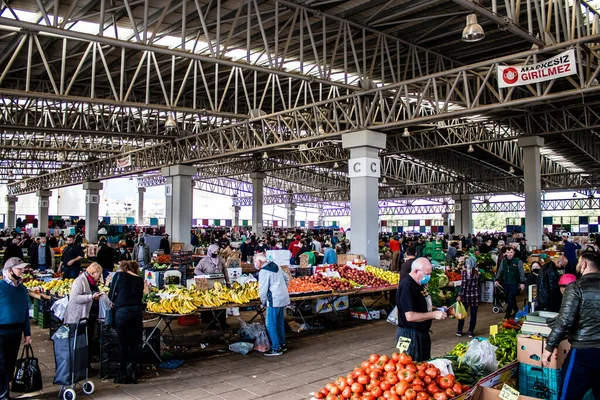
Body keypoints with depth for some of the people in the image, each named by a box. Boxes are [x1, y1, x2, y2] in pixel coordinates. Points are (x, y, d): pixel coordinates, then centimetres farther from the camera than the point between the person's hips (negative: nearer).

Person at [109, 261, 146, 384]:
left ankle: (123, 375, 13)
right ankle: (134, 374, 13)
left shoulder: (119, 275, 8)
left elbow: (111, 294, 9)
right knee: (134, 345, 10)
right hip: (137, 311, 2)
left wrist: (114, 303, 27)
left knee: (123, 345, 6)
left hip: (122, 311, -2)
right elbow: (140, 296, 13)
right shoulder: (140, 280, 15)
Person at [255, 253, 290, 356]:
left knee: (271, 325, -1)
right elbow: (287, 279, 19)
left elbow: (263, 290, -13)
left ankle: (276, 348, 1)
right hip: (284, 298, 9)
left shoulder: (263, 272, -14)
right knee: (280, 323, 18)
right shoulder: (276, 266, 12)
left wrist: (263, 302, 0)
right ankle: (282, 344, 27)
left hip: (274, 301, -9)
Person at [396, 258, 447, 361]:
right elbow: (410, 316, -28)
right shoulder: (406, 286, -24)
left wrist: (437, 310, 4)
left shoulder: (420, 284, 7)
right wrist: (434, 314, -21)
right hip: (410, 335, -10)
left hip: (422, 333, 10)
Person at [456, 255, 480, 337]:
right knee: (473, 314, 9)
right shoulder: (477, 271, -2)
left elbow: (463, 285, -14)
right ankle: (470, 332, 14)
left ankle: (459, 331, 19)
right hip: (475, 295, 2)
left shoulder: (464, 271, -12)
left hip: (466, 295, -2)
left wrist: (460, 295, -9)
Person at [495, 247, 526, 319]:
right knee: (508, 298, 10)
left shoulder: (518, 261, -6)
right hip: (506, 283, 5)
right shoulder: (503, 261, 7)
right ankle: (516, 311, 30)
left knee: (511, 298, -8)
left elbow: (522, 272, -7)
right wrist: (497, 279, 6)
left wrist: (522, 282, -12)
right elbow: (500, 271, 13)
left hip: (514, 283, -5)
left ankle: (507, 315, -1)